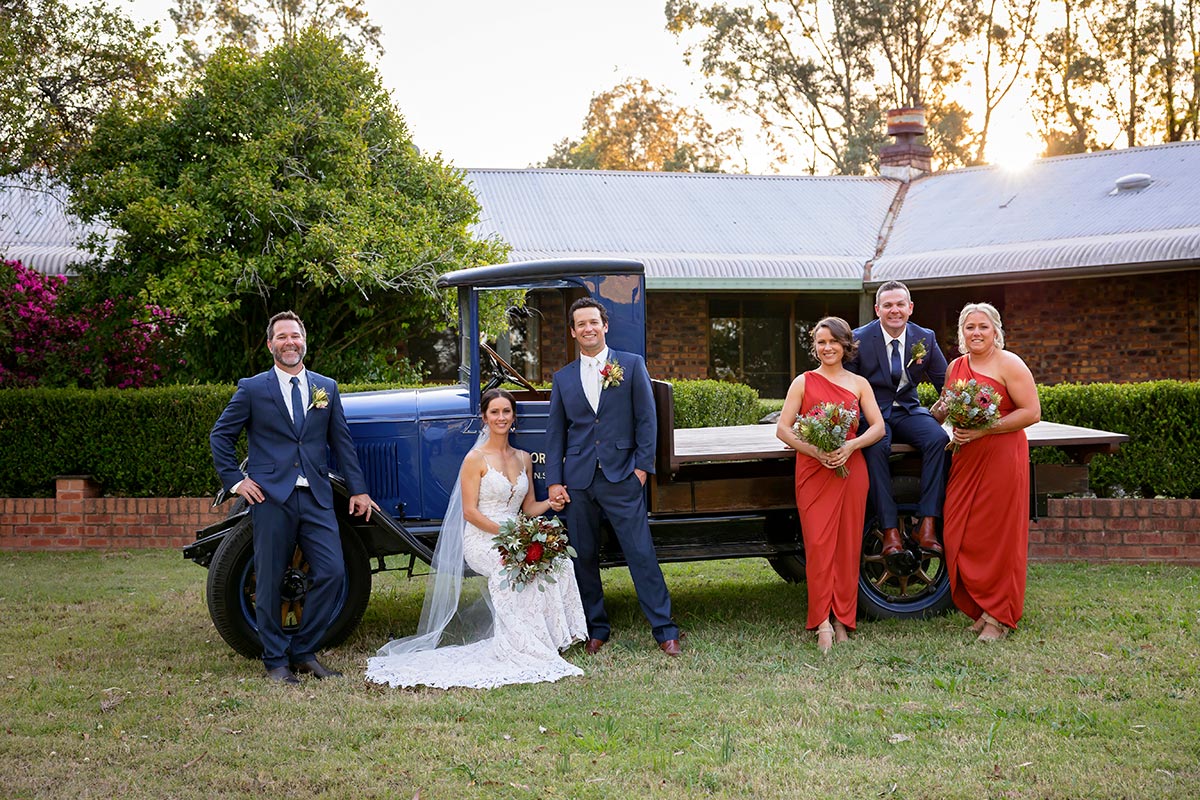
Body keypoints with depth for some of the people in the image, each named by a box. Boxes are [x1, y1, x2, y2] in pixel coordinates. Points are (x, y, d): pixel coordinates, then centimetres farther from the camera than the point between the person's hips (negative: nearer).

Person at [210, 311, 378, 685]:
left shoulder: (326, 388, 13)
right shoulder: (252, 389, 4)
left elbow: (341, 441, 15)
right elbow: (220, 436, 8)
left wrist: (358, 489, 12)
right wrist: (235, 481, -1)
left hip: (316, 498, 3)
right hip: (271, 498, -3)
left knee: (331, 572, -5)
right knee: (269, 582, 1)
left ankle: (304, 652, 10)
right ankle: (276, 661, 14)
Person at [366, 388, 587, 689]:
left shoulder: (523, 458, 15)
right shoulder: (476, 459, -4)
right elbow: (470, 511, -9)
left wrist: (550, 503, -3)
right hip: (481, 540, -5)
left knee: (559, 562, -25)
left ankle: (551, 638, -17)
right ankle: (522, 647, -26)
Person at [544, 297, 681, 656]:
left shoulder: (632, 365, 4)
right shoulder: (563, 378, 12)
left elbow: (646, 420, 1)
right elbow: (555, 433, 11)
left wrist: (642, 467, -6)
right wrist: (554, 481, 3)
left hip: (621, 478, -3)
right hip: (578, 481, 3)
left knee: (642, 554, -5)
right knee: (584, 558, 7)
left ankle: (665, 630, -1)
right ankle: (596, 630, 18)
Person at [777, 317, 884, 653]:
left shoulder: (859, 384, 11)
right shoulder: (804, 382, 7)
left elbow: (878, 427, 5)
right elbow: (783, 429, 1)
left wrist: (850, 446, -13)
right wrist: (815, 451, -13)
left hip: (850, 468, 2)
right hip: (812, 471, -2)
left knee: (848, 544, 2)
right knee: (818, 543, -9)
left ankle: (842, 618, 10)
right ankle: (823, 622, -7)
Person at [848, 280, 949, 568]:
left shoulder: (925, 338, 3)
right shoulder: (859, 339, -6)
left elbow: (945, 382, 7)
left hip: (908, 411, 3)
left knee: (938, 439, -30)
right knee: (876, 448, -37)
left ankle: (927, 526, -30)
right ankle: (890, 531, -36)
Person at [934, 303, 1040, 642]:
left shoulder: (1008, 364, -3)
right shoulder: (955, 367, 16)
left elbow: (1031, 412, -10)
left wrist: (984, 429, -16)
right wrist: (941, 411, 5)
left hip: (1002, 456, -6)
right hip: (964, 459, 6)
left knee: (998, 535, -2)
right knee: (959, 536, 1)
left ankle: (1000, 616, 7)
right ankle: (981, 609, 13)